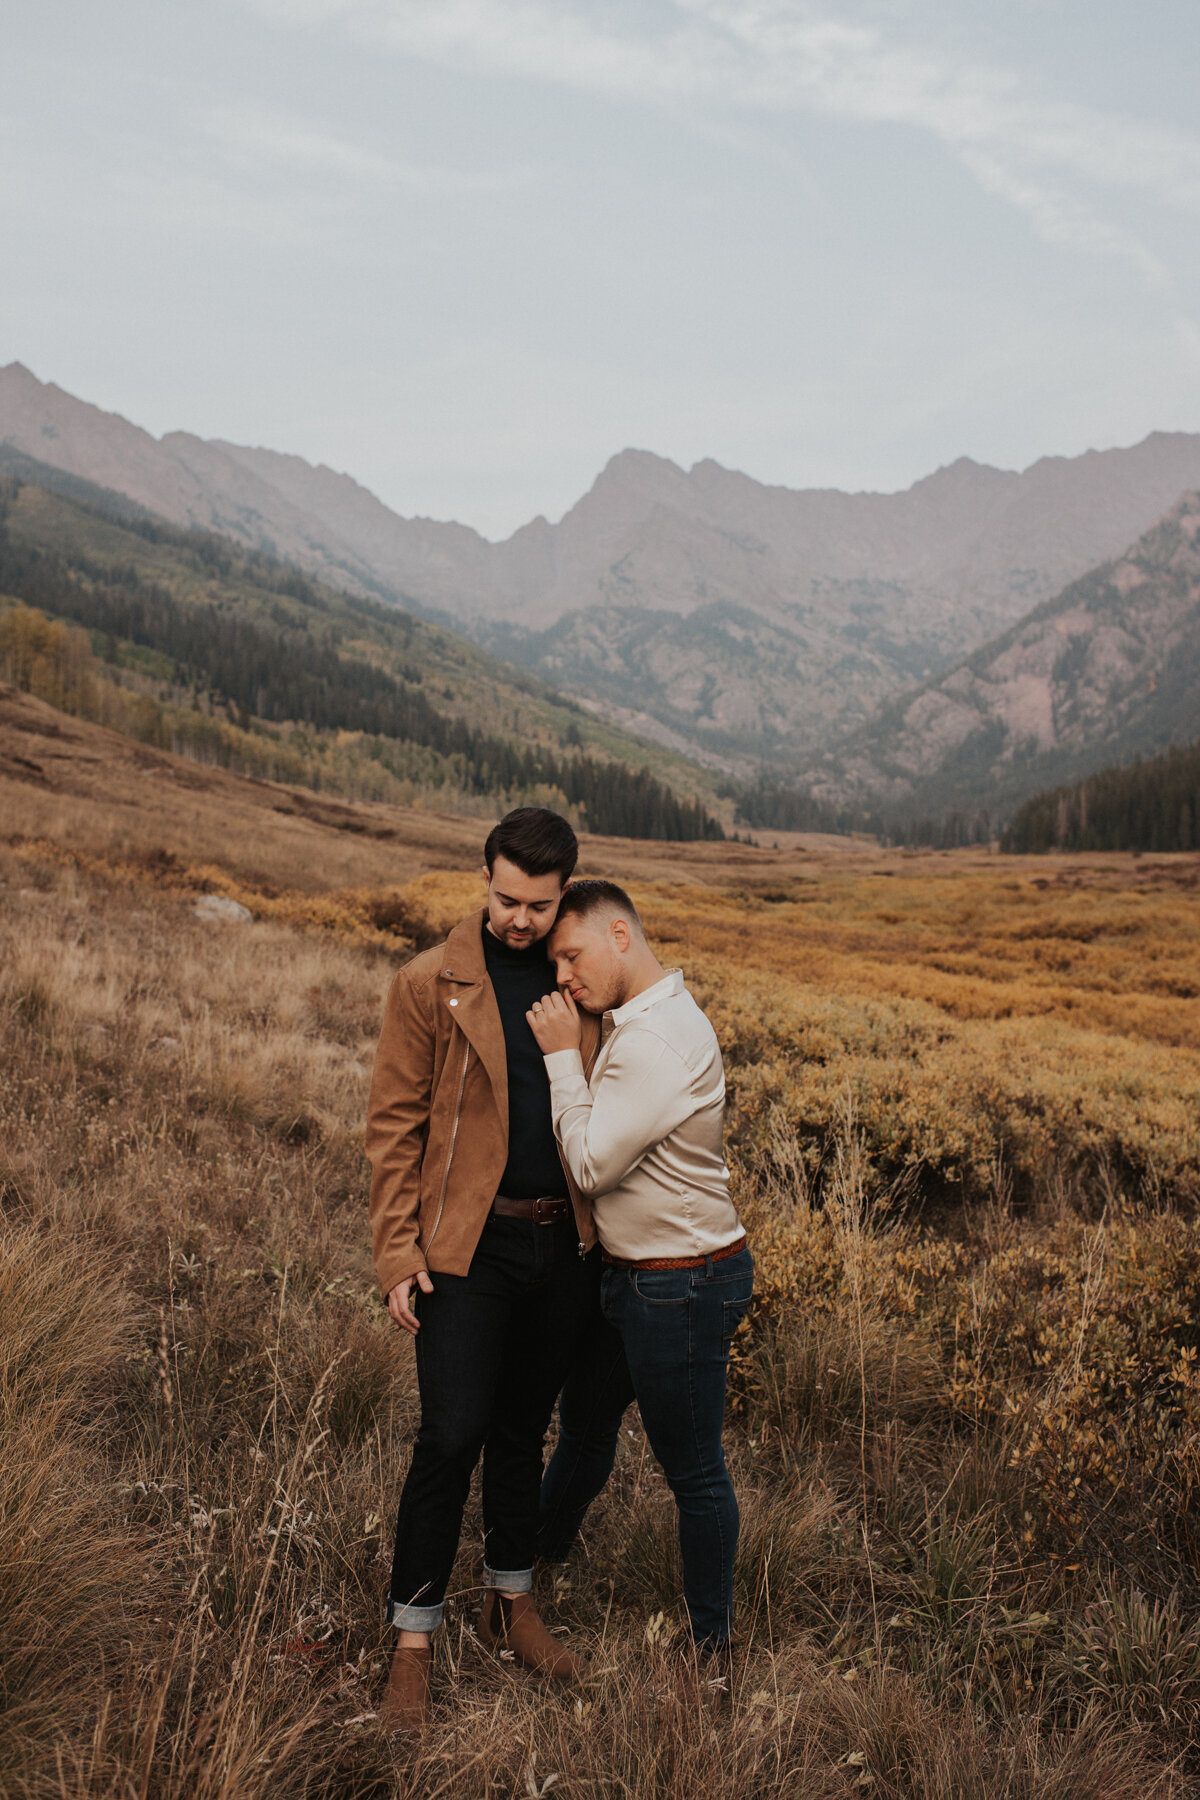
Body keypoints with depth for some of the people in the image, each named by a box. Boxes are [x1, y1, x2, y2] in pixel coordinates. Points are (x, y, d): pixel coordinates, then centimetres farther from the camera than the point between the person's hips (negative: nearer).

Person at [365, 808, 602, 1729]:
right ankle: (414, 1638, 12)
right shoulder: (431, 984, -6)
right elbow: (394, 1123, -5)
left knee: (523, 1429, 16)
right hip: (468, 1243, -3)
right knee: (452, 1435, -5)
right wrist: (397, 1252, -10)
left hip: (563, 1240, 4)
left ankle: (513, 1601, 34)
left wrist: (604, 1230, 8)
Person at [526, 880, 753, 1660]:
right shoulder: (648, 1018, 6)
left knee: (693, 1471, 8)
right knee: (585, 1418, 28)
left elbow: (593, 1165, -22)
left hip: (684, 1288, -10)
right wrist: (572, 1054, 2)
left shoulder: (660, 1041, -27)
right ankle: (538, 1552, 51)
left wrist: (563, 1058, -17)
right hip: (635, 1274, 10)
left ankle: (710, 1640, 28)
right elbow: (609, 1145, 12)